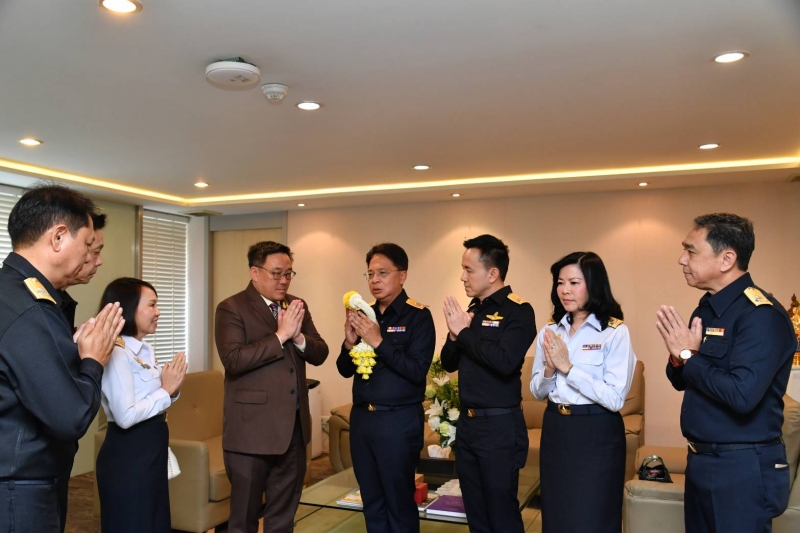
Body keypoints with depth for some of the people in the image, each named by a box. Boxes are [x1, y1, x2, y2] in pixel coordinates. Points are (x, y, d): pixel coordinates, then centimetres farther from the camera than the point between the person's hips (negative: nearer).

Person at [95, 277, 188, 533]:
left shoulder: (145, 351, 9)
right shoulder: (116, 354, -18)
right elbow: (125, 416, -26)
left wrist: (172, 389, -1)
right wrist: (166, 391, -16)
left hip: (151, 451, 9)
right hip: (128, 457, -9)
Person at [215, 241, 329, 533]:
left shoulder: (297, 306, 10)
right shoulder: (232, 309, -8)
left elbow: (320, 354, 5)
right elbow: (233, 360, -21)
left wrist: (298, 336, -14)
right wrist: (280, 335, -21)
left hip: (294, 426, 6)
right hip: (251, 429, -5)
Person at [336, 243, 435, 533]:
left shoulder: (418, 316, -9)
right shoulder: (363, 314, 8)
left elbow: (417, 371, -18)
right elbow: (345, 370, 9)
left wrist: (379, 342, -23)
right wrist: (350, 342, -10)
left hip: (398, 421, -6)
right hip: (361, 417, 6)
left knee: (399, 503, 5)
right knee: (371, 501, 16)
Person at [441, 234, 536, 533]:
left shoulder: (518, 311, -12)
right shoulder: (472, 310, 10)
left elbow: (505, 362, -27)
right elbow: (449, 363, 10)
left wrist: (465, 332, -18)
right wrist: (455, 335, -9)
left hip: (500, 426, -7)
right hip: (467, 422, 7)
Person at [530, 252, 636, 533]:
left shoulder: (616, 332, -12)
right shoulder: (550, 331, 5)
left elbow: (615, 399, -18)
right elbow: (537, 392, 8)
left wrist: (568, 367, -19)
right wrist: (550, 369, -12)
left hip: (596, 435, -5)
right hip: (555, 431, 5)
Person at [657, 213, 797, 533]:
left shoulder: (761, 315, -19)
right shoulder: (707, 309, 7)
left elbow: (742, 396, -30)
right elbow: (683, 382, 13)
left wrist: (689, 356, -18)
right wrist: (678, 358, -8)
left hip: (743, 469, -8)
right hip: (700, 459, 8)